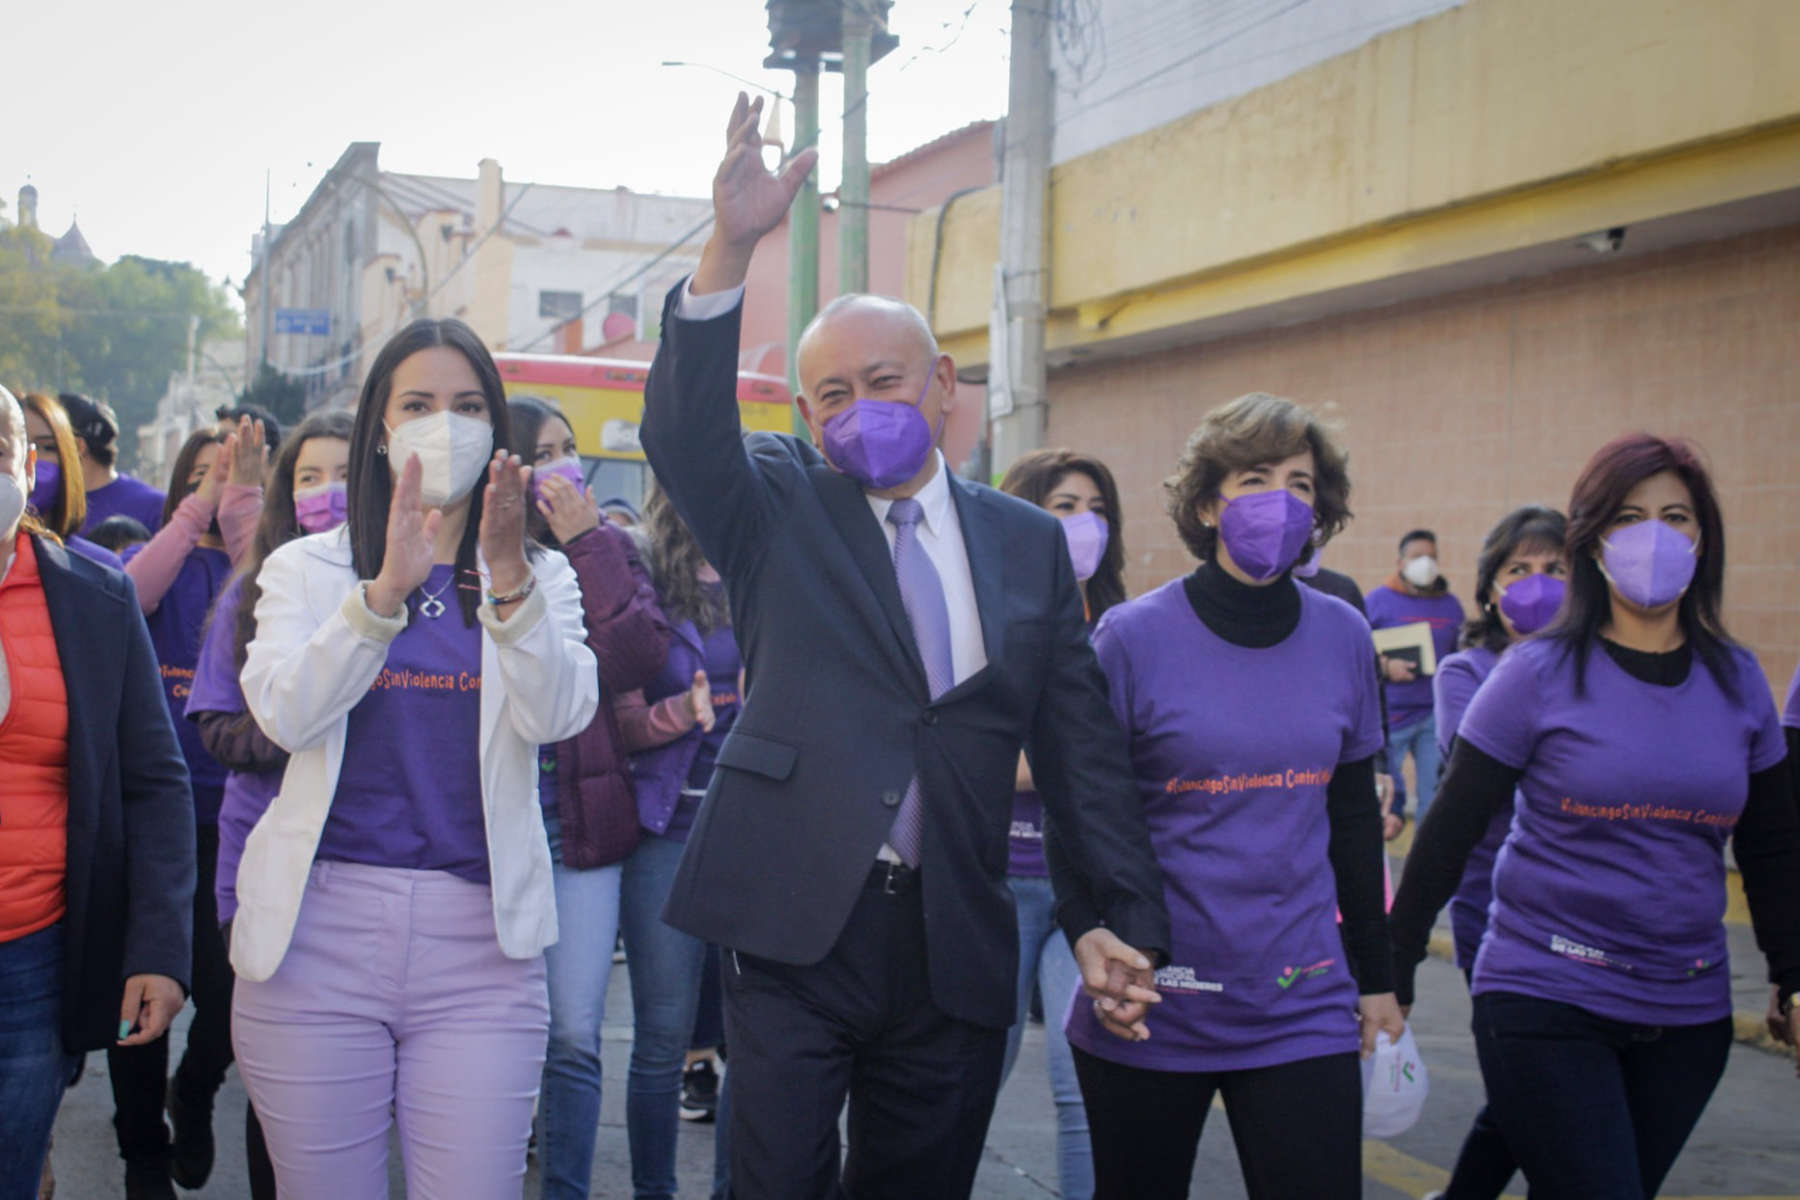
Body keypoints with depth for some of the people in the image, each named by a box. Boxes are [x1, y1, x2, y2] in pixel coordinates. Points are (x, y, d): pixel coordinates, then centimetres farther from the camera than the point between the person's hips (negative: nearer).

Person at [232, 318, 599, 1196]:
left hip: (480, 937, 0)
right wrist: (386, 590, -21)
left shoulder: (542, 577, 10)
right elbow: (286, 715, -9)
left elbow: (558, 716, -9)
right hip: (319, 925, 0)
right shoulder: (307, 567, 9)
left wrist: (509, 577, -22)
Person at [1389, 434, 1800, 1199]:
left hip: (1689, 1013, 4)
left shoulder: (1737, 680, 4)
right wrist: (1393, 972, -4)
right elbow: (1450, 833, -5)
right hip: (1546, 1004, -4)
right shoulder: (1540, 674, -7)